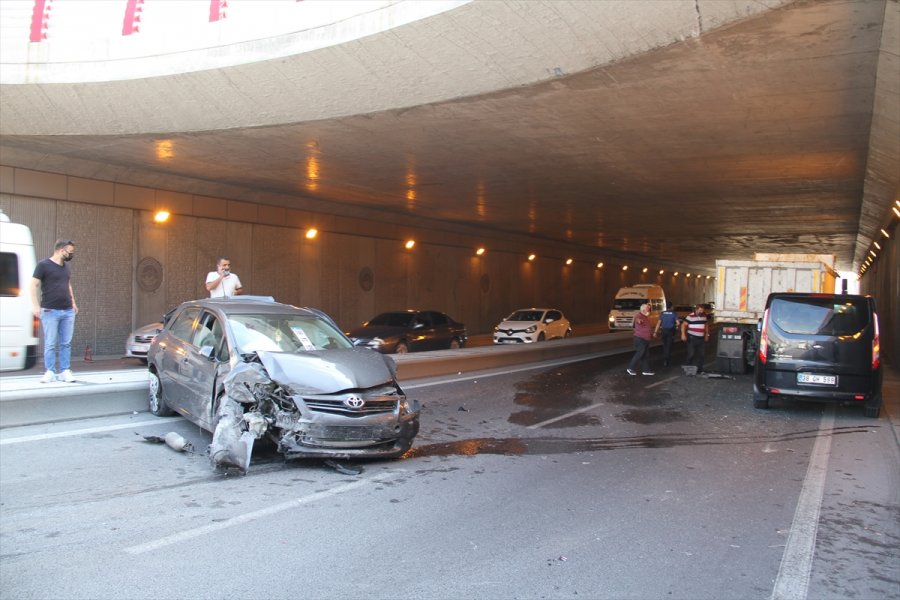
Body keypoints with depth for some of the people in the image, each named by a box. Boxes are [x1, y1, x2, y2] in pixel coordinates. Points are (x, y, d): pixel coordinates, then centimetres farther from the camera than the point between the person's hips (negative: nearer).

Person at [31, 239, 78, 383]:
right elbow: (34, 285, -4)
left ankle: (65, 371, 8)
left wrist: (73, 302, 20)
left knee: (66, 343, 4)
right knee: (50, 344, -2)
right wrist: (36, 306, -9)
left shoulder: (66, 266, 16)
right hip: (50, 311, -6)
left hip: (68, 311, 6)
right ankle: (50, 372, 3)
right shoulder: (44, 265, -3)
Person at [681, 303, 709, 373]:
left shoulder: (704, 316, 10)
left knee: (700, 354, 8)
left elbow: (706, 325, 24)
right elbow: (683, 325, -11)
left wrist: (707, 335, 20)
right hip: (692, 338, -6)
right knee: (691, 354, -5)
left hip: (701, 338, 6)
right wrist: (683, 334, -20)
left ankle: (700, 369, 16)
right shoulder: (690, 316, -10)